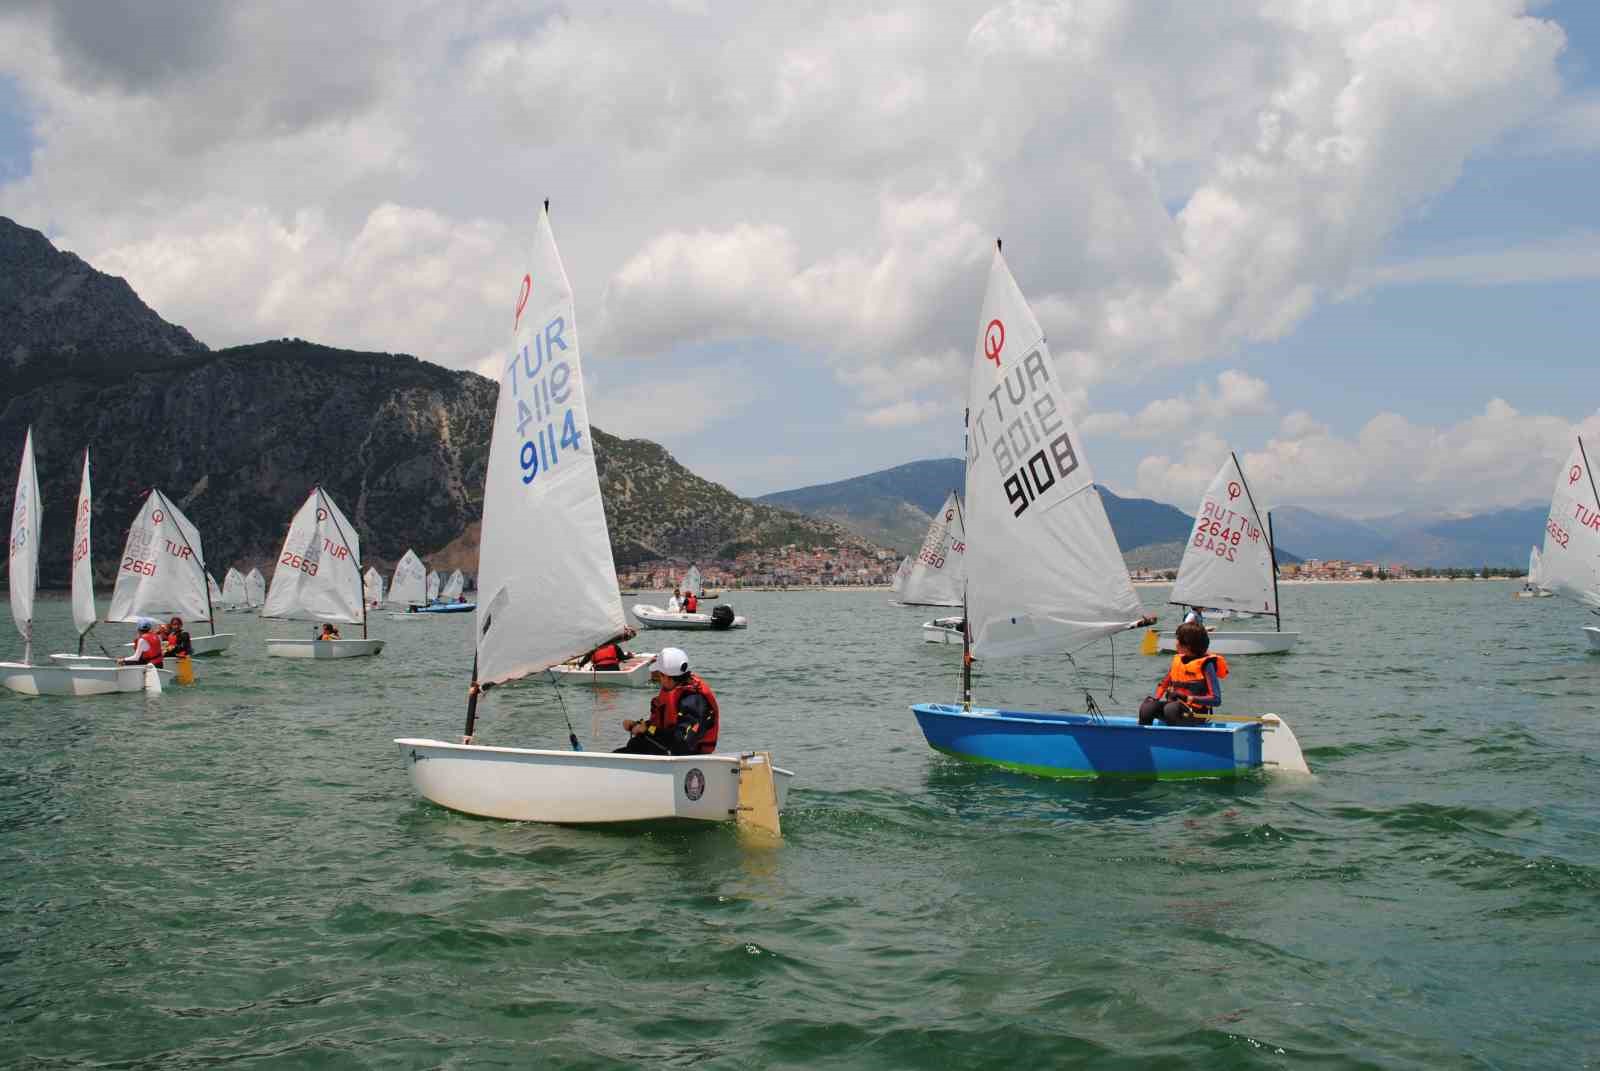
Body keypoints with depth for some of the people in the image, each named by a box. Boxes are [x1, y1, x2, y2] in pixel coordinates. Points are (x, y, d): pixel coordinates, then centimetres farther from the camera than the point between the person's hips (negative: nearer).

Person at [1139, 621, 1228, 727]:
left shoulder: (1205, 665, -9)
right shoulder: (1177, 660, 10)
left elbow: (1216, 700, -15)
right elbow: (1164, 683, 22)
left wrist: (1188, 698, -25)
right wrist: (1156, 698, -1)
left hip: (1196, 713, -6)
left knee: (1171, 708, -37)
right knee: (1147, 707, -21)